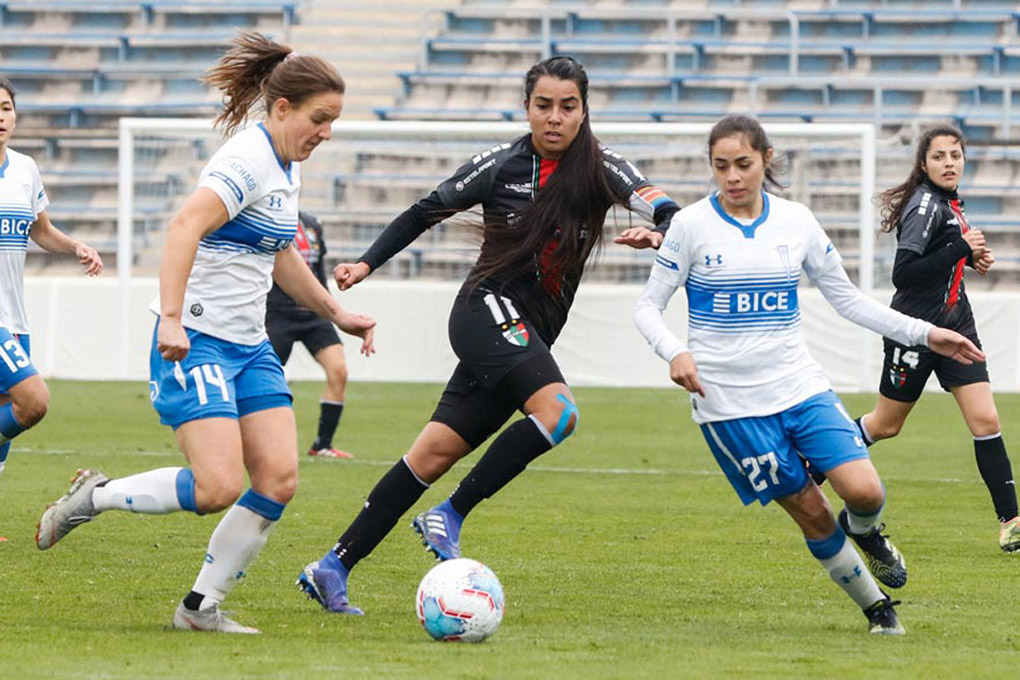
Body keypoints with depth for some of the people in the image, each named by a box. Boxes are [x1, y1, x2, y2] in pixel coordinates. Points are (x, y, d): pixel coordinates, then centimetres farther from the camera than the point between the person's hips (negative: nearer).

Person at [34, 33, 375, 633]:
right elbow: (184, 228, -29)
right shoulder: (249, 161, -16)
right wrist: (172, 318, -38)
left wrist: (336, 313, 31)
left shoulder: (289, 167, 14)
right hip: (196, 342, -9)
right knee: (219, 487, -19)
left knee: (279, 479, -5)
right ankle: (93, 496, 4)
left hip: (249, 346, 9)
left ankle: (202, 607, 5)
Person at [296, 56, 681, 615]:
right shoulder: (502, 164, -1)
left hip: (530, 338, 4)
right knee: (557, 410, -29)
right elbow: (427, 211, 11)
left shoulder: (600, 169, 4)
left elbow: (664, 207, -11)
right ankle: (449, 516, -17)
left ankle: (333, 568, 4)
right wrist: (368, 263, 6)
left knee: (437, 452, 0)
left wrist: (660, 233, -34)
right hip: (490, 309, -4)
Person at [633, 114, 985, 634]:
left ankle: (863, 530, 22)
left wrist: (925, 334, 7)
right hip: (728, 401, -3)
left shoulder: (796, 222, 4)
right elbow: (649, 306, -1)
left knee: (864, 492, -15)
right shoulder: (691, 225, -5)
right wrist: (675, 353, -21)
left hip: (800, 386, 3)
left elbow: (847, 298, 13)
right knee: (811, 513, -3)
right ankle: (875, 606, 18)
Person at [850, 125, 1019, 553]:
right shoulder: (925, 205, -17)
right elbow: (903, 273, -25)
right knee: (885, 425, 9)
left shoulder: (949, 203, 10)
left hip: (955, 323, 7)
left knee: (985, 421, -6)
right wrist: (961, 249, -27)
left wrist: (971, 257, 9)